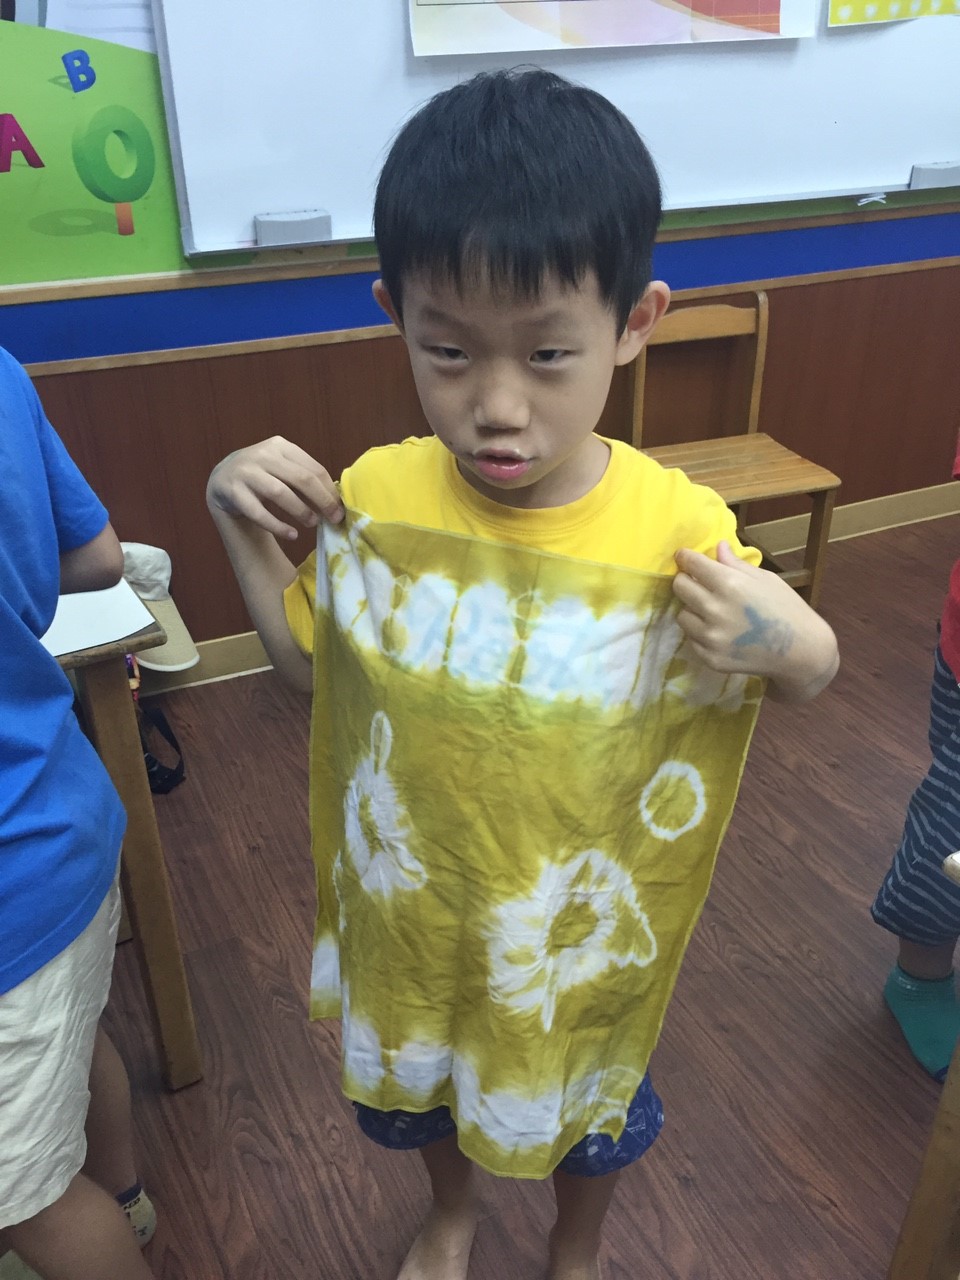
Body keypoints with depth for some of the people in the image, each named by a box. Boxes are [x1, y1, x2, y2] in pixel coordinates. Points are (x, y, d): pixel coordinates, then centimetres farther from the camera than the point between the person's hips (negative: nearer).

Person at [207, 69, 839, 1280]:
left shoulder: (681, 530, -27)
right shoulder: (372, 499, -19)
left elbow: (798, 682, -10)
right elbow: (307, 659, -1)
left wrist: (794, 642, -33)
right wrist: (238, 523, -15)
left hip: (582, 922, -2)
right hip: (407, 904, 2)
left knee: (583, 1111, 29)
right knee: (419, 1086, 31)